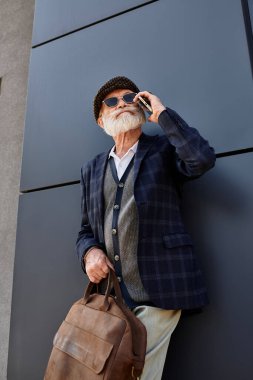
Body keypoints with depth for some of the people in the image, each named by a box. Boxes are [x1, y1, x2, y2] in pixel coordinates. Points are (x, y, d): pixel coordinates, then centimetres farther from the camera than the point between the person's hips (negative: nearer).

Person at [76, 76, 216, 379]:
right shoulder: (91, 170, 17)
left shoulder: (164, 149, 5)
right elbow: (86, 229, 18)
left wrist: (162, 113, -6)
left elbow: (202, 159, -17)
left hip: (156, 293, -4)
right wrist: (89, 251, -4)